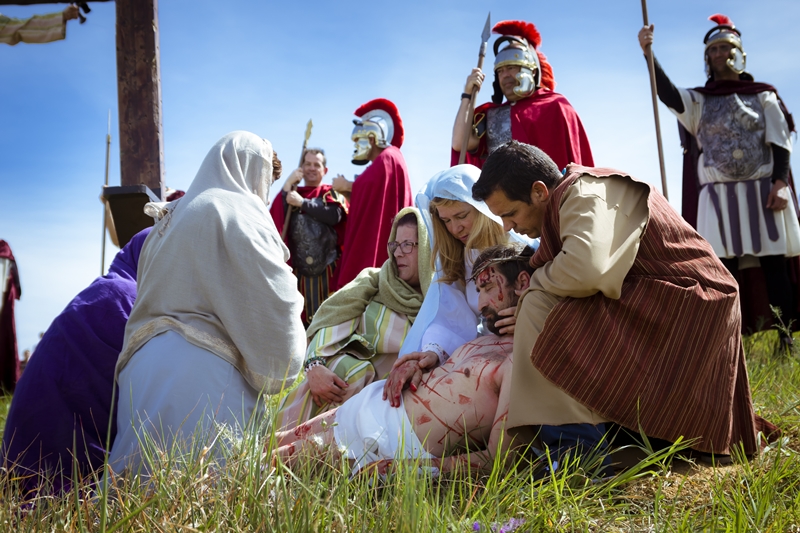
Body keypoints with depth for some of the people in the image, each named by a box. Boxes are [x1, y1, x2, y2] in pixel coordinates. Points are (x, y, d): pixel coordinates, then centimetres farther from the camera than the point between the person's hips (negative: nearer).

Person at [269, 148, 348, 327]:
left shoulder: (331, 193, 9)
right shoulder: (291, 193, 13)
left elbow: (334, 215, -14)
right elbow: (275, 219, -6)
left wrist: (302, 203, -11)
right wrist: (287, 185, -8)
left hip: (327, 269, -2)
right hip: (299, 269, 2)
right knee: (300, 316, 1)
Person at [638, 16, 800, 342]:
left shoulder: (763, 95, 11)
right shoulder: (699, 100, 12)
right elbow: (668, 95, -9)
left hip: (764, 190, 0)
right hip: (718, 196, 0)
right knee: (725, 269, -2)